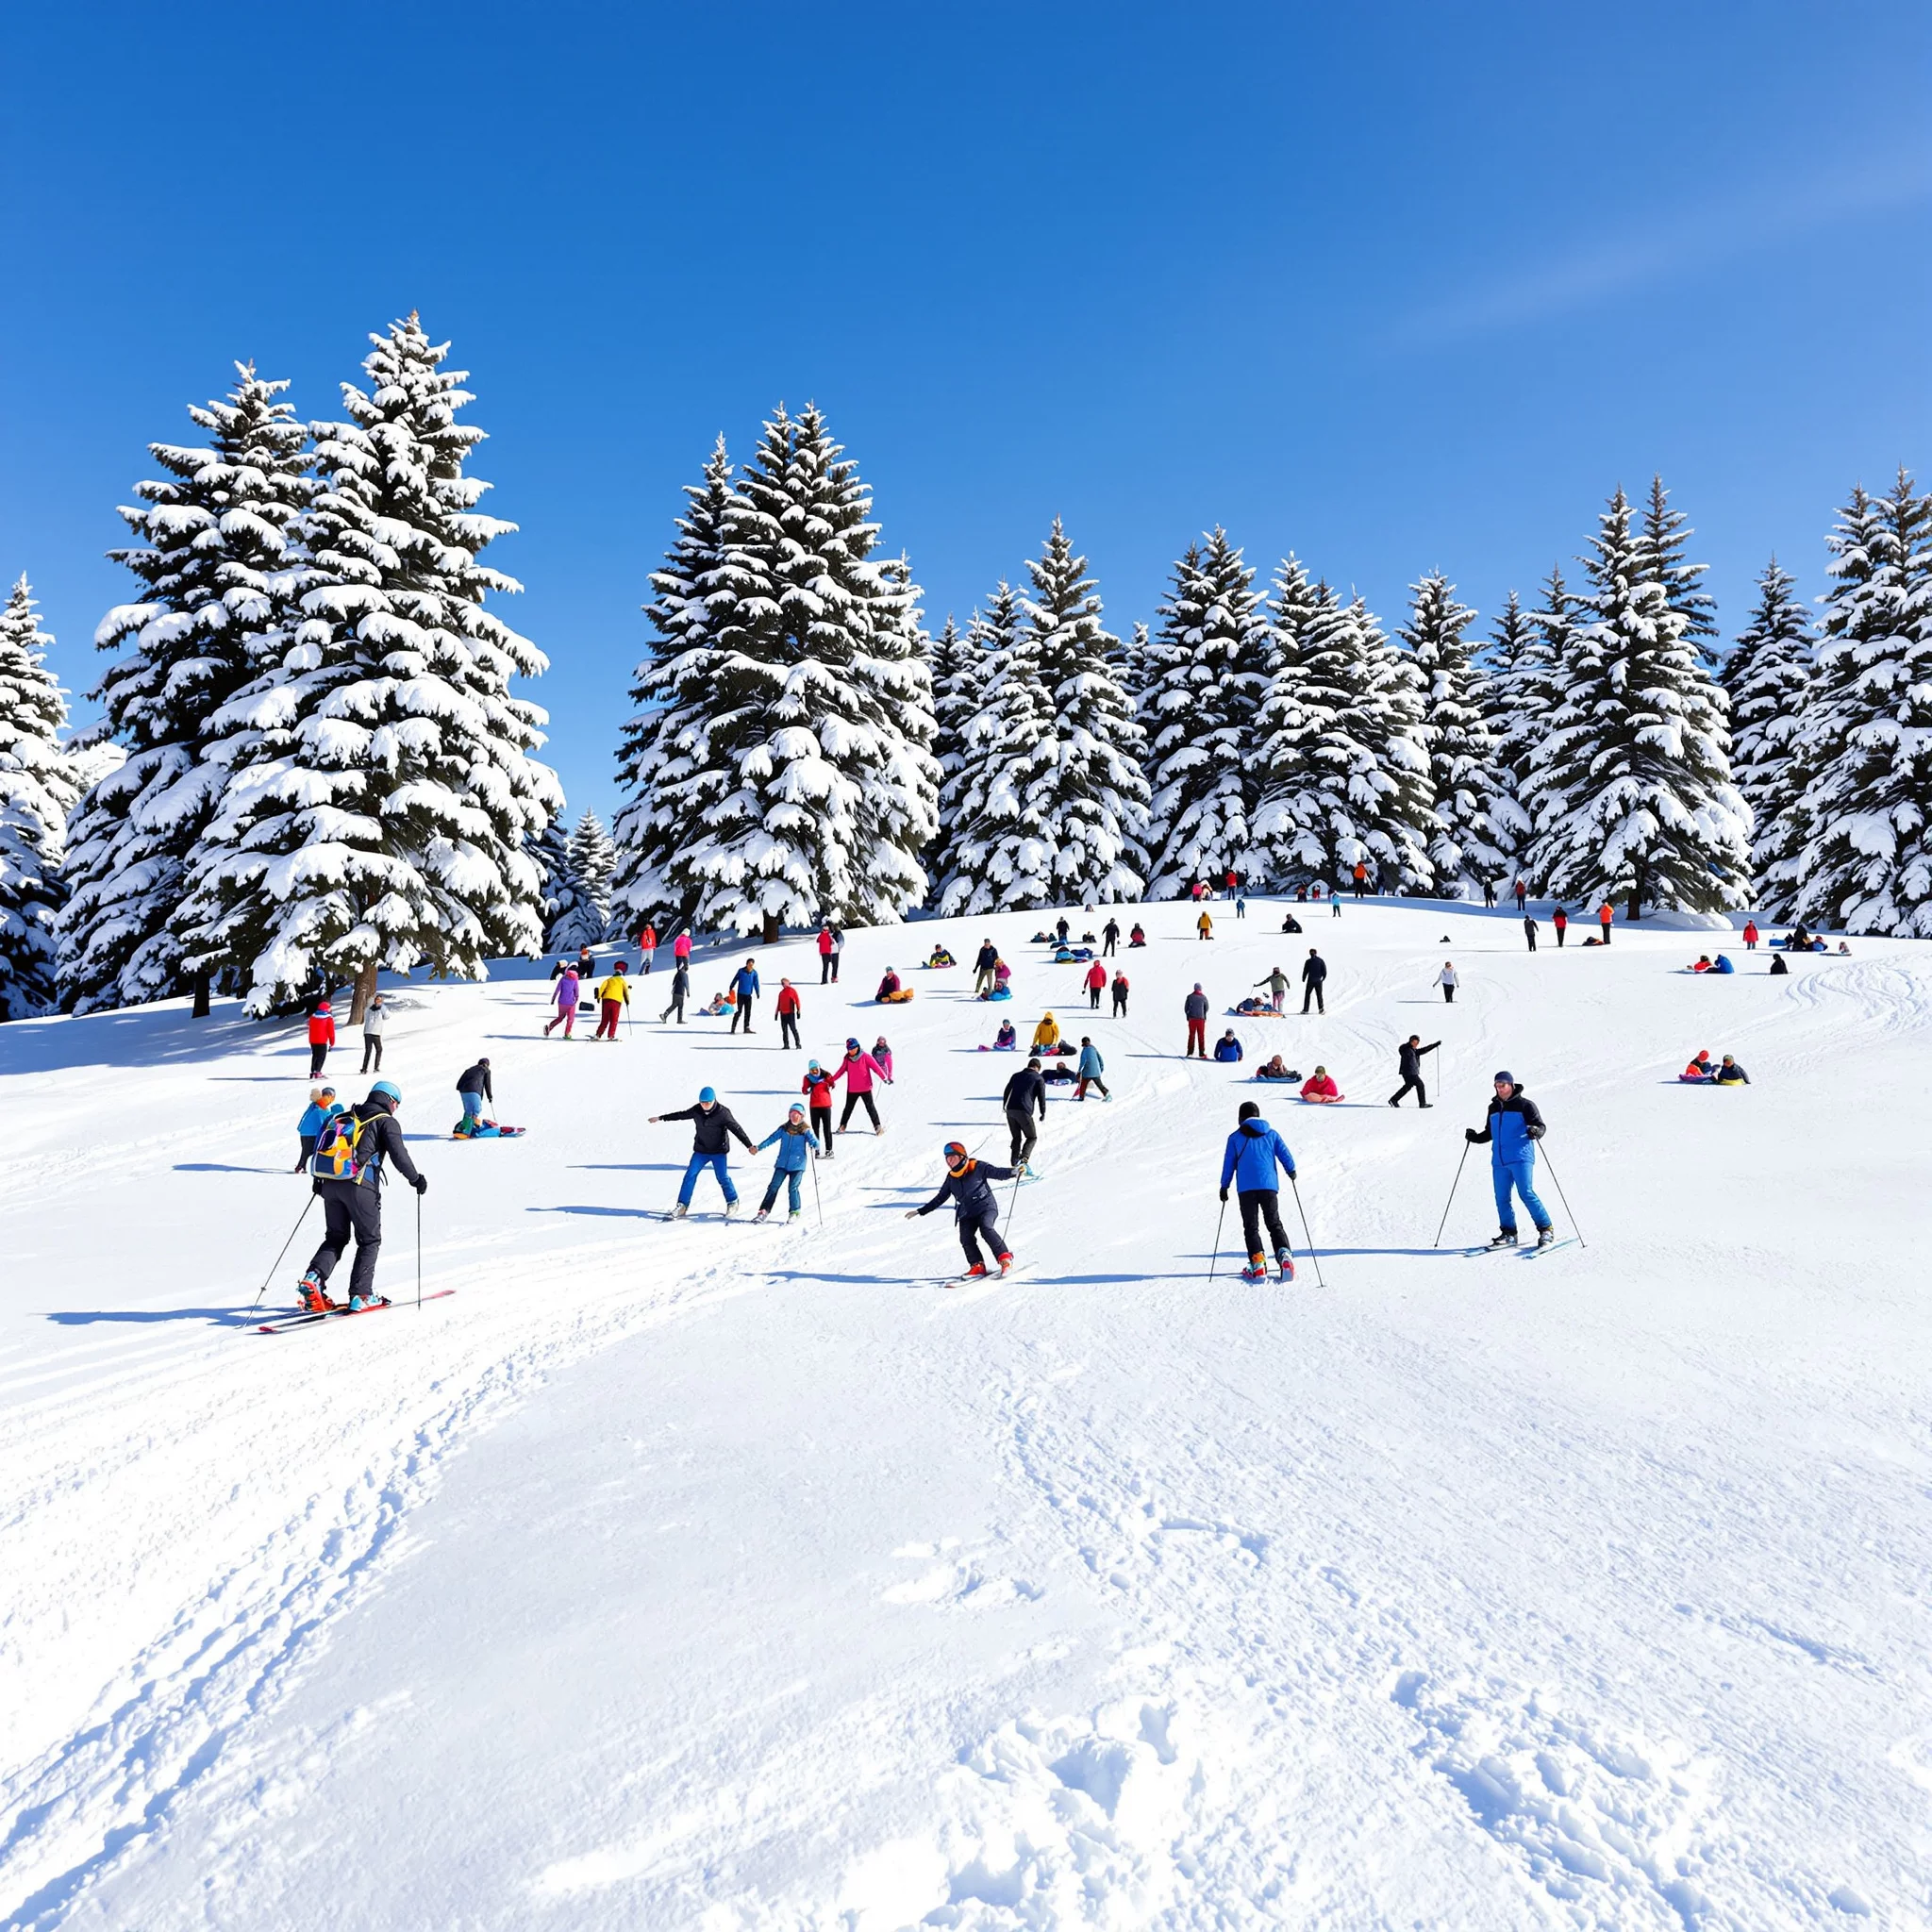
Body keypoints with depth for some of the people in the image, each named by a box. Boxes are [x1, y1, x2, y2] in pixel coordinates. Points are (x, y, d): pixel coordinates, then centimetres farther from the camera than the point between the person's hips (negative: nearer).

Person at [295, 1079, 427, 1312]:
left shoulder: (345, 1117, 20)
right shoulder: (386, 1121, 1)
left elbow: (322, 1147, 21)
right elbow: (398, 1155, -8)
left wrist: (319, 1180, 31)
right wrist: (415, 1179, 4)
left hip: (330, 1184, 6)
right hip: (359, 1186, -6)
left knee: (336, 1237, 18)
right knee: (369, 1240, 6)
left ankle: (314, 1278, -5)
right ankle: (360, 1295, -1)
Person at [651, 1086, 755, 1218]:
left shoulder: (723, 1113, -17)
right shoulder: (696, 1110, -5)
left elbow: (736, 1129, -17)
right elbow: (681, 1115, 11)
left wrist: (749, 1145, -24)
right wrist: (660, 1118, 19)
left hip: (718, 1151, -4)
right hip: (701, 1150, 4)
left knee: (722, 1177, -9)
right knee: (690, 1175, -4)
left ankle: (732, 1203, 11)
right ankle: (682, 1205, 2)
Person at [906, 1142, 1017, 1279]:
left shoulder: (977, 1168, -3)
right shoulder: (951, 1177, 12)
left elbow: (997, 1173, -12)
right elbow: (940, 1198, 21)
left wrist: (1012, 1172, -33)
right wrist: (920, 1211, 20)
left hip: (986, 1207, -5)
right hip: (966, 1214, 5)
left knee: (986, 1229, -30)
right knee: (966, 1238, -20)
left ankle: (1005, 1257, -21)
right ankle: (977, 1266, -16)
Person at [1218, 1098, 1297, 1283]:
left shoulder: (1235, 1138, 7)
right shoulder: (1271, 1134, 10)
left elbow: (1229, 1164, 8)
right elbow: (1285, 1154, 5)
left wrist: (1224, 1186, 15)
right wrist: (1291, 1171, 22)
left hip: (1246, 1188, -1)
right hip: (1269, 1186, 2)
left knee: (1251, 1227, 5)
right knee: (1274, 1224, 11)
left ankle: (1257, 1263, -9)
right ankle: (1285, 1255, -11)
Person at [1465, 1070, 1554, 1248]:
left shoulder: (1524, 1105, 2)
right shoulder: (1493, 1108, 19)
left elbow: (1540, 1125, -3)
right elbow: (1489, 1133, 27)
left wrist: (1535, 1132, -24)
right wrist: (1475, 1137, 11)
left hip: (1521, 1157, -6)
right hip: (1499, 1160, 6)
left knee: (1526, 1193, -14)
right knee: (1501, 1198, 4)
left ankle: (1546, 1230, -6)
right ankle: (1508, 1233, 13)